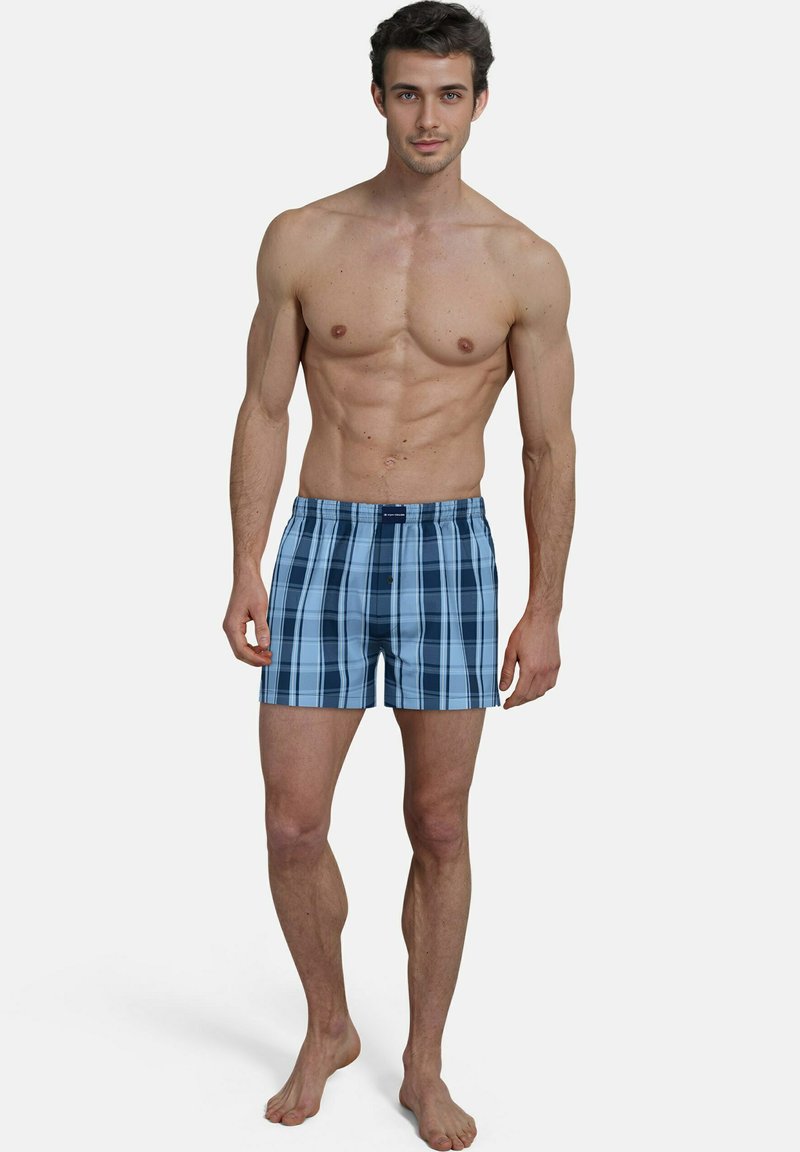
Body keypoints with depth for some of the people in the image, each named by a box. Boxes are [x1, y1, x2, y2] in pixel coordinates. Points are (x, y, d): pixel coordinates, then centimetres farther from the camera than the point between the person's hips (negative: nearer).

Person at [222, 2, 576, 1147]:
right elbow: (264, 411, 4)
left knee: (440, 826, 7)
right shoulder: (301, 240, 1)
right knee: (293, 826, 2)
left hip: (448, 549, 0)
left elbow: (551, 445, 2)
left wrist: (545, 610, -1)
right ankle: (328, 1028, 29)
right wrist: (244, 570, -1)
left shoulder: (526, 265, -2)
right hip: (322, 544, 1)